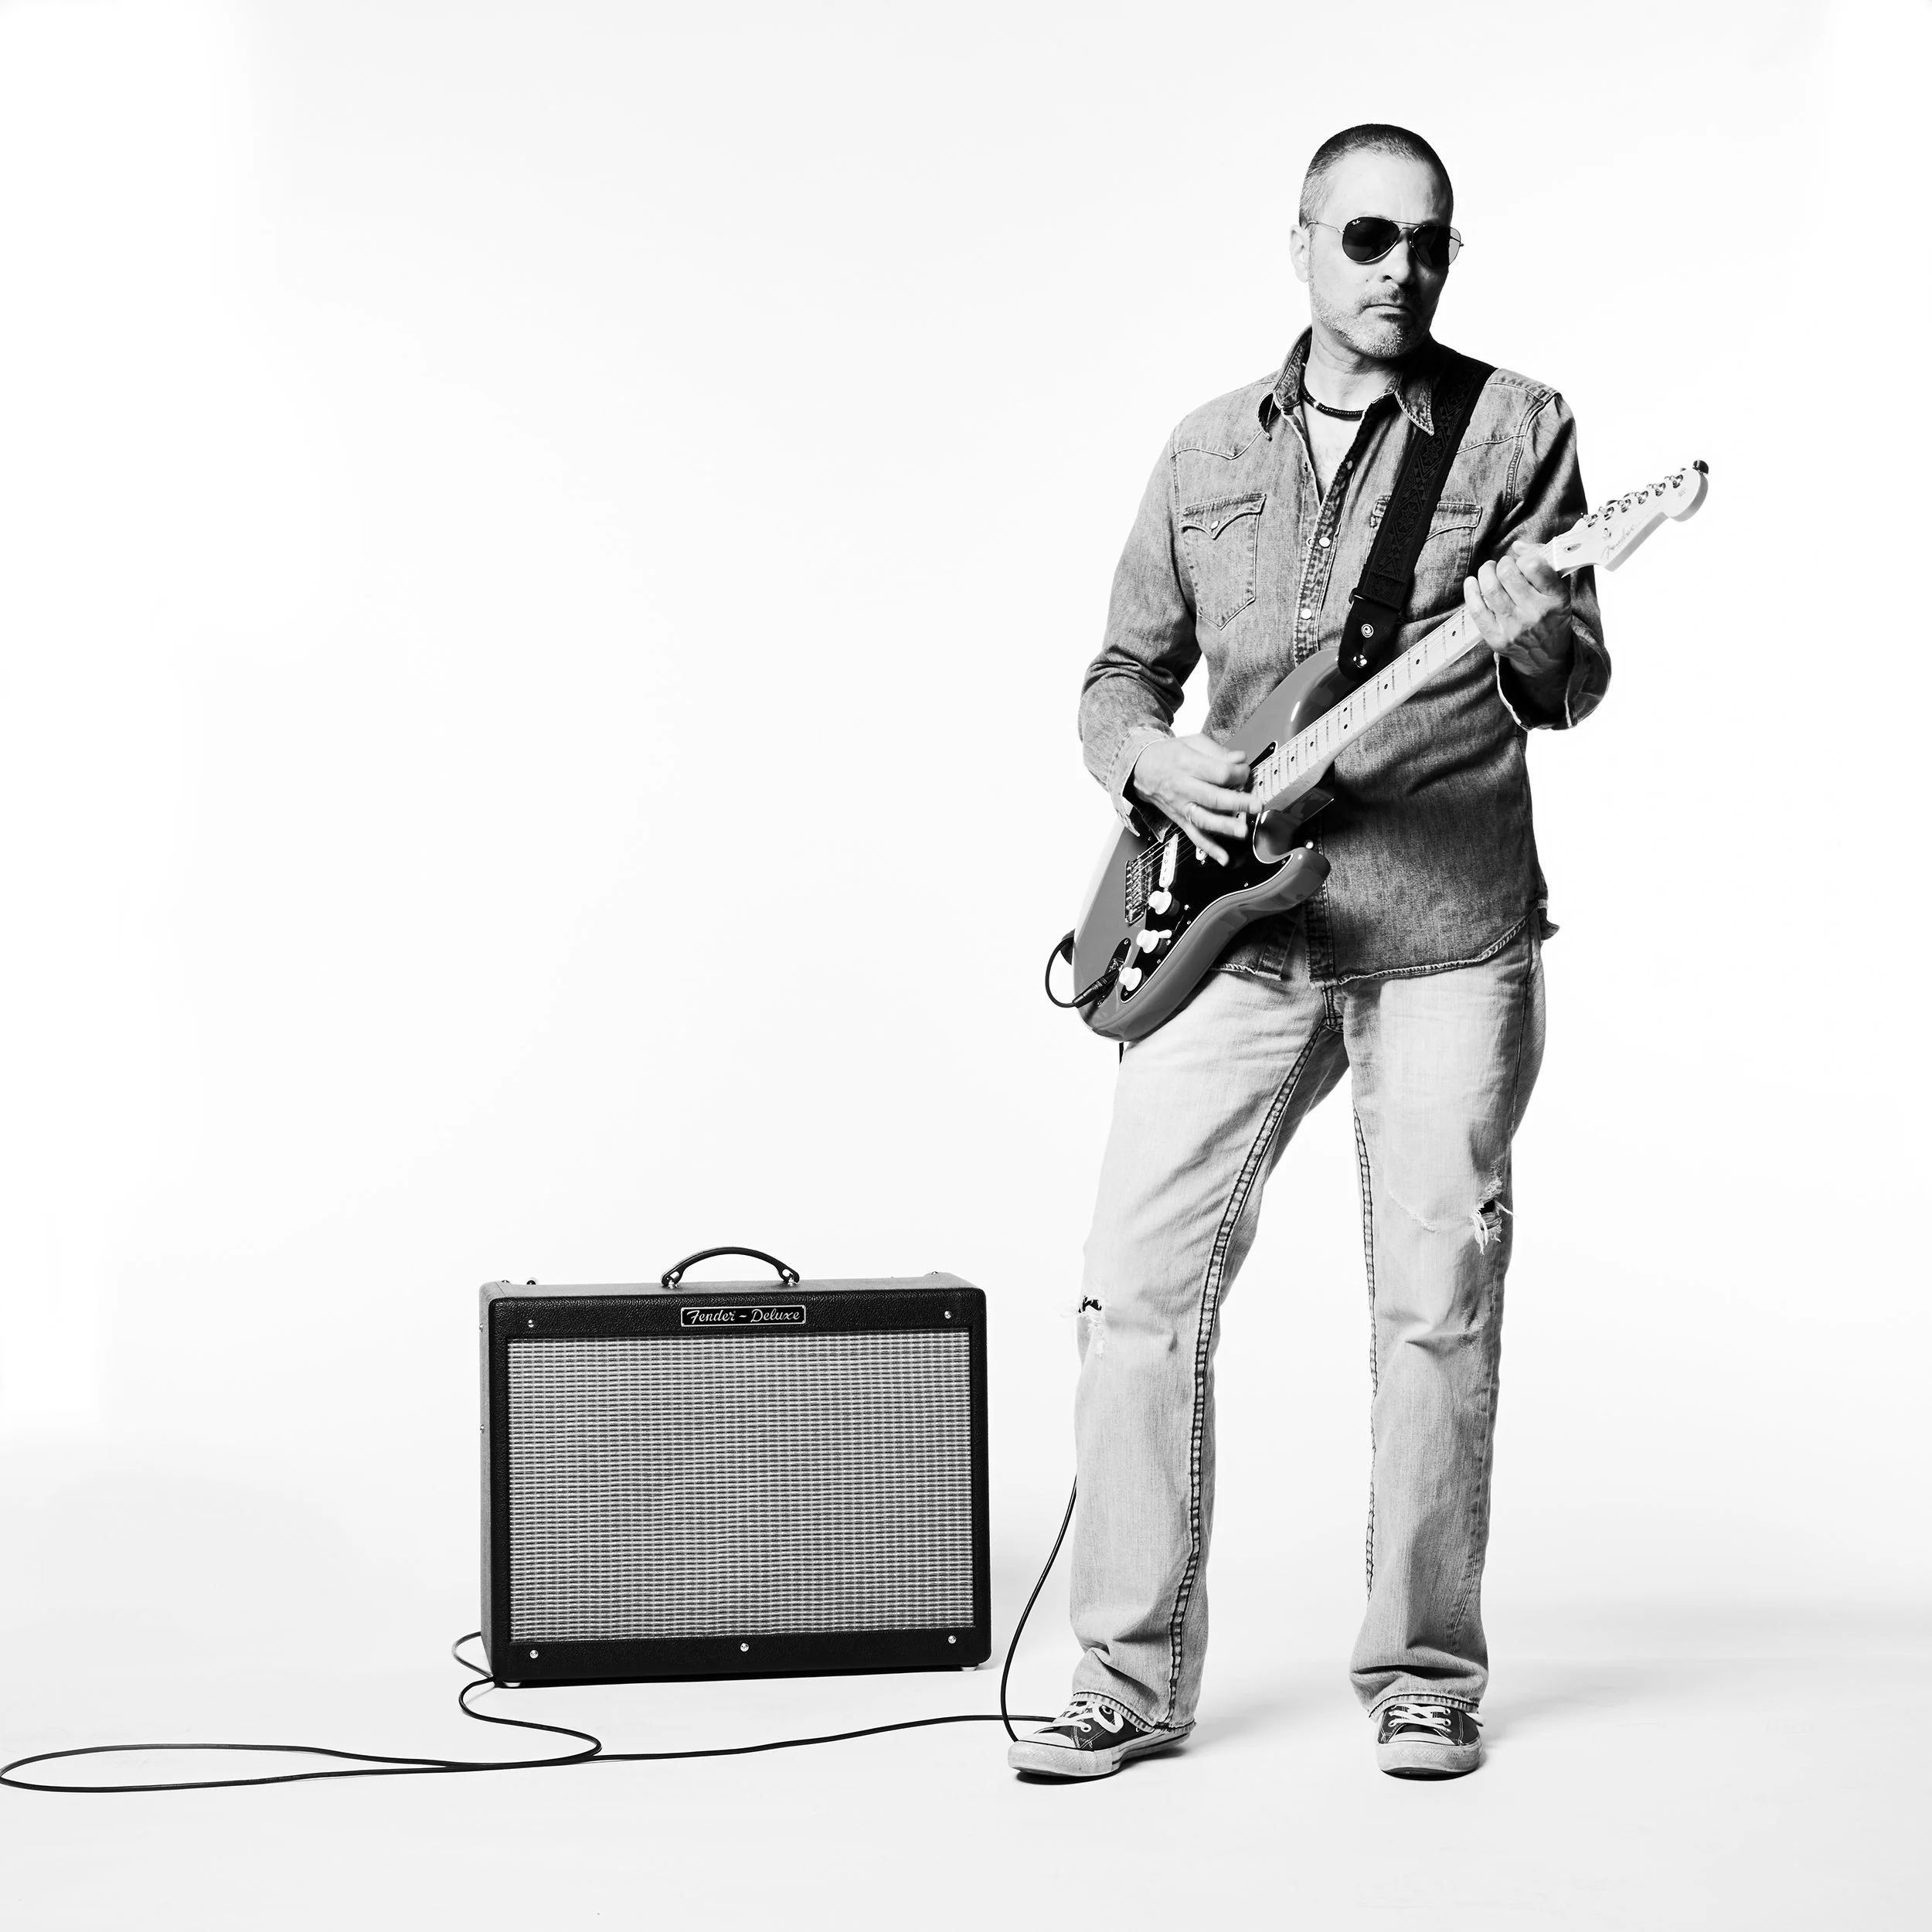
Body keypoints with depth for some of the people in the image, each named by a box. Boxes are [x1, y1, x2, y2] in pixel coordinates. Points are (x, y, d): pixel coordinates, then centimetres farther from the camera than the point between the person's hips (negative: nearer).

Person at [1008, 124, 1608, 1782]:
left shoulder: (1518, 429, 4)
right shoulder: (1207, 453, 12)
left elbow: (1574, 693, -1)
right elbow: (1119, 678, 16)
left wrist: (1535, 635, -23)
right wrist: (1153, 762, -5)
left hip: (1450, 934, -2)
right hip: (1232, 930, 2)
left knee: (1437, 1305, 1)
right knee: (1142, 1285, -3)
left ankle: (1424, 1675, 17)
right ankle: (1133, 1677, 7)